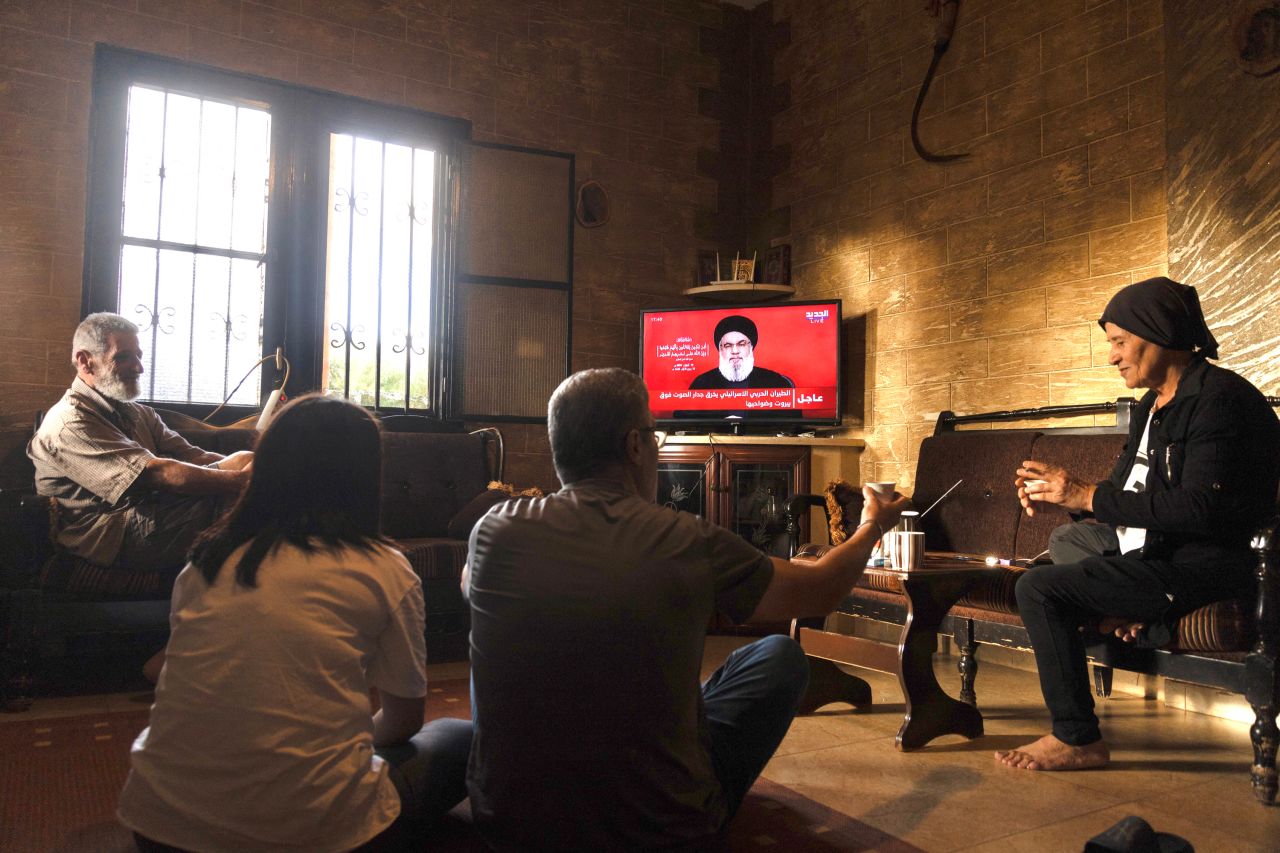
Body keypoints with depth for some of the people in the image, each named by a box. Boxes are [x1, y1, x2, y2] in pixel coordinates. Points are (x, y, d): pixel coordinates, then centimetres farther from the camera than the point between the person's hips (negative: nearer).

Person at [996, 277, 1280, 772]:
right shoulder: (1154, 406, 13)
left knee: (1039, 589, -20)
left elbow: (1199, 509, -27)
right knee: (1066, 538, 29)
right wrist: (1057, 495, -4)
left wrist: (1089, 495, -24)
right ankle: (1120, 612, 0)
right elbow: (1123, 488, 15)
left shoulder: (1219, 398, -17)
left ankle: (1078, 740, -9)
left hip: (1197, 565, -11)